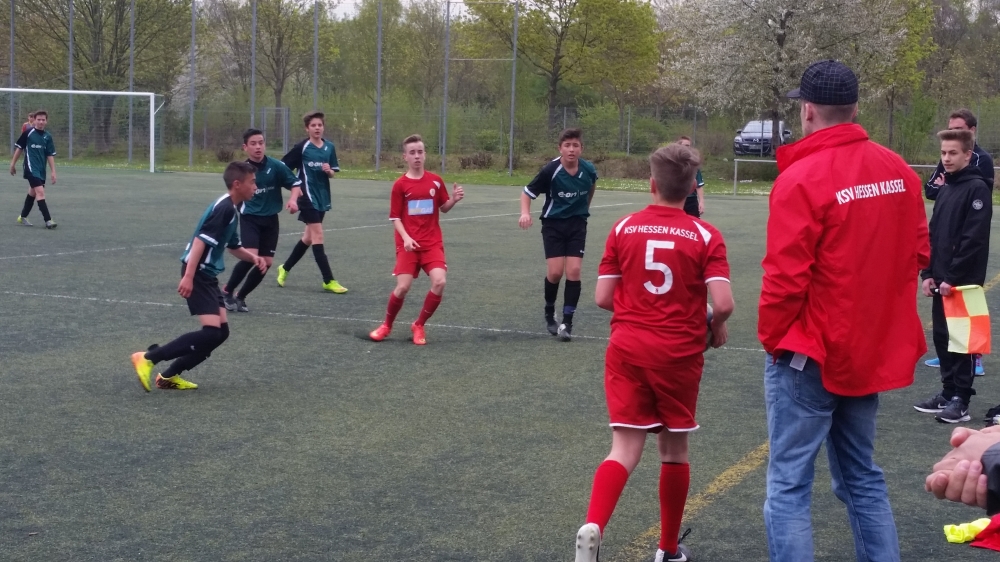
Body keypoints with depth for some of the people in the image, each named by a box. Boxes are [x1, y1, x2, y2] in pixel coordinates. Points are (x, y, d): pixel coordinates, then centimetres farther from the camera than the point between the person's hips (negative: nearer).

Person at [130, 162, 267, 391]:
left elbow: (233, 247, 29)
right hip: (198, 274, -10)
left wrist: (253, 257, 10)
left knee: (221, 331, 7)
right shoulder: (224, 207, -16)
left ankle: (169, 376, 10)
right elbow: (200, 240, -24)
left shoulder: (231, 210, 16)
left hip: (207, 275, 10)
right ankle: (147, 358, -11)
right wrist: (188, 276, -30)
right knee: (211, 332, -16)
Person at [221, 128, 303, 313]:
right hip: (250, 218, -2)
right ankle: (227, 291, 0)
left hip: (270, 220, 2)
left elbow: (296, 184, -6)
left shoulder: (276, 166, -8)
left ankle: (240, 296, 20)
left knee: (266, 262, 0)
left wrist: (292, 199, -23)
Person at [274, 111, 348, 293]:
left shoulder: (330, 147, 5)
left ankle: (285, 268, 34)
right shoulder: (301, 148, -9)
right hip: (308, 197, -6)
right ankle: (329, 281, -7)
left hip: (322, 197, 6)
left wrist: (329, 171, -10)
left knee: (308, 238, 15)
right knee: (318, 237, -9)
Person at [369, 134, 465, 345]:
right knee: (403, 287, -12)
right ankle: (387, 325, 16)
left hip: (432, 243, 2)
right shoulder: (400, 184, -4)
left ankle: (418, 326, 5)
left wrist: (454, 199, -7)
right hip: (408, 244, -2)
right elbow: (395, 218, -1)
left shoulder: (436, 181, 3)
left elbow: (443, 208, 15)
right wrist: (406, 238, -17)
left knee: (439, 282, -17)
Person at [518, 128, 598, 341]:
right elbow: (528, 192, -10)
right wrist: (525, 213, -28)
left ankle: (567, 322, -1)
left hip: (577, 224, 2)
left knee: (573, 271, -8)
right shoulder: (550, 170, -19)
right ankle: (549, 314, 17)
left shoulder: (589, 170, -9)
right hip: (553, 224, -2)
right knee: (555, 272, -9)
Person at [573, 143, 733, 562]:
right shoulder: (705, 236, -6)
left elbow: (603, 298, 2)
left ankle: (592, 527, -24)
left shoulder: (623, 229, 0)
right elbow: (723, 303, -15)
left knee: (625, 450, 2)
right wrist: (717, 328, 7)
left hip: (627, 350, 1)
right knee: (674, 450, 14)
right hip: (679, 354, -1)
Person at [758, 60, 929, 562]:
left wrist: (772, 340, -3)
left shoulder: (800, 179, -17)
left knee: (788, 486, 1)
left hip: (811, 356, -6)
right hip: (873, 352, 6)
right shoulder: (899, 171, 1)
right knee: (863, 479, 20)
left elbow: (785, 279, -17)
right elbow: (918, 255, 8)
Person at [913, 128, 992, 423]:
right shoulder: (945, 189, 15)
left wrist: (954, 277, -18)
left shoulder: (977, 188, -11)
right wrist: (928, 273, 6)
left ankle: (961, 400, 3)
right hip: (941, 280, 8)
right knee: (942, 337, 11)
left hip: (963, 282, -8)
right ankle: (948, 392, 21)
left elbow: (974, 239, -17)